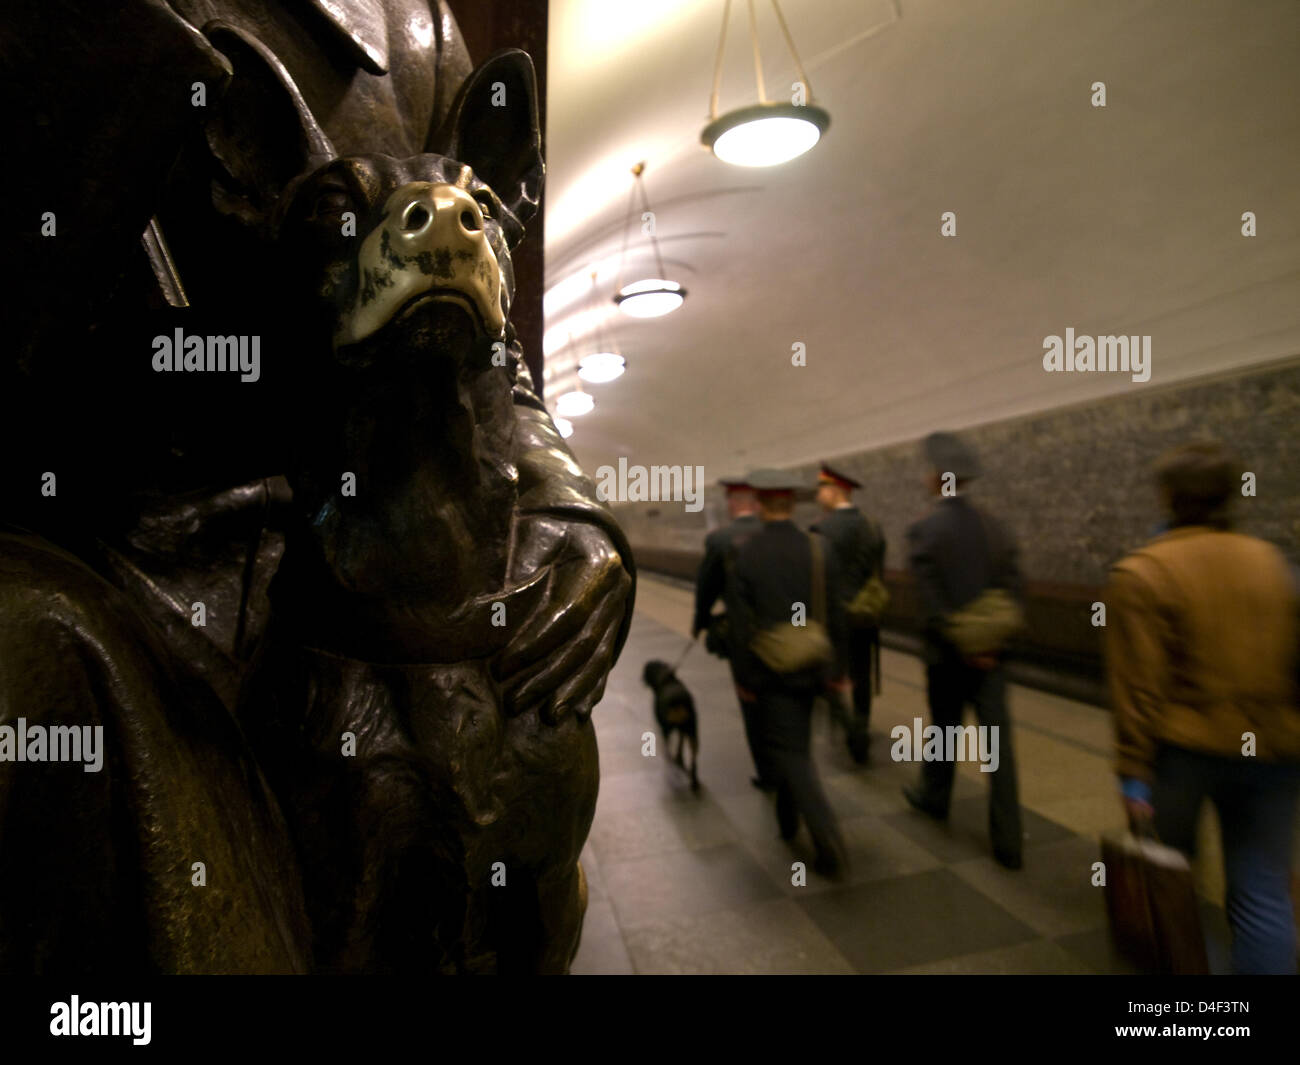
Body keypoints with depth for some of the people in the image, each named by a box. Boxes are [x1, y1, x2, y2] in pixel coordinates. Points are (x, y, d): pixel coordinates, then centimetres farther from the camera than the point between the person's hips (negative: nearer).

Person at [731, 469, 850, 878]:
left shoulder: (745, 553, -13)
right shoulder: (818, 549, -5)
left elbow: (742, 622, -12)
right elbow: (835, 615, -2)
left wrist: (743, 677, -2)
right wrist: (837, 669, 8)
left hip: (769, 669, -4)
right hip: (811, 668, 4)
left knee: (789, 752, 4)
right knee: (795, 744, 23)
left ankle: (828, 837, -7)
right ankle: (788, 816, 39)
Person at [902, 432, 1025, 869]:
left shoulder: (924, 530, -13)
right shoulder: (994, 526, 1)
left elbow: (932, 601, -18)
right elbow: (1012, 587, 0)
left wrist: (961, 646, -11)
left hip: (947, 651, -3)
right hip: (990, 652, 3)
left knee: (945, 726, 17)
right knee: (998, 739, 5)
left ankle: (935, 796, 41)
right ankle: (1008, 840, 9)